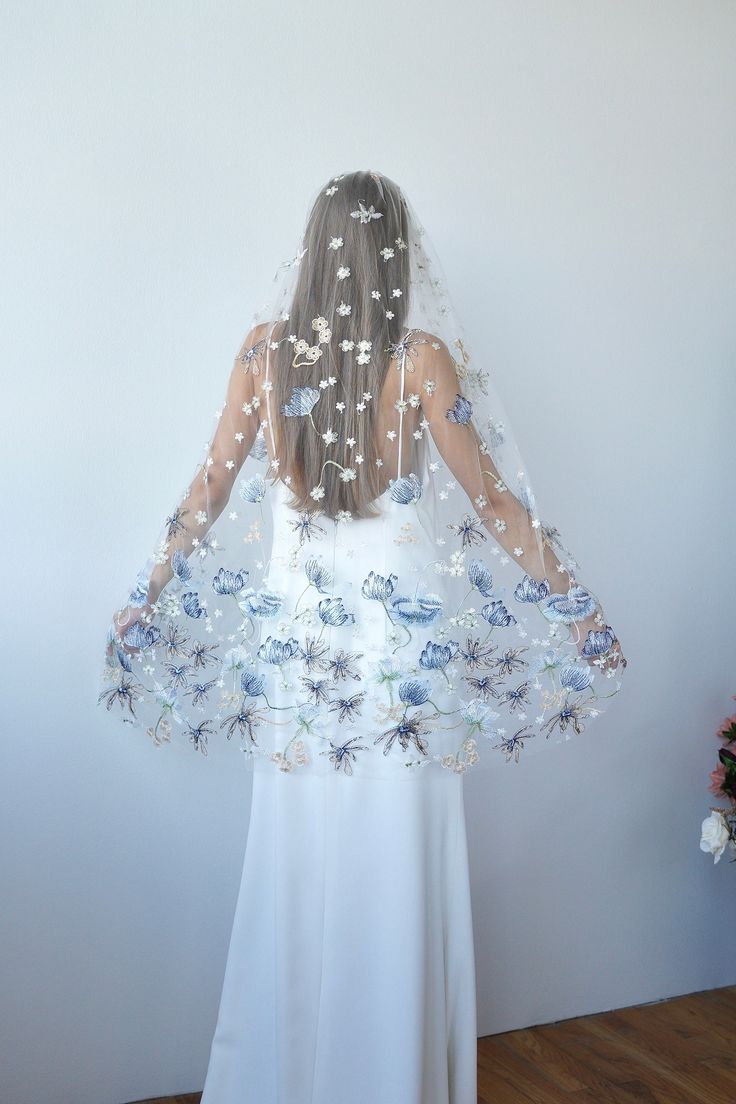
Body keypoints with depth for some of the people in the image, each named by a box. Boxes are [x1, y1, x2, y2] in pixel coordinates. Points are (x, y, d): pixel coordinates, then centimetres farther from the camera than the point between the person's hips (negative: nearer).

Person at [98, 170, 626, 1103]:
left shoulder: (265, 347, 0)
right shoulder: (422, 357, -8)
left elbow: (212, 485, 4)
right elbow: (491, 498, -4)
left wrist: (149, 591, 16)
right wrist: (574, 600, 7)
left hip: (294, 616, 3)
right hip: (405, 619, -2)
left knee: (297, 861, 13)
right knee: (397, 870, 8)